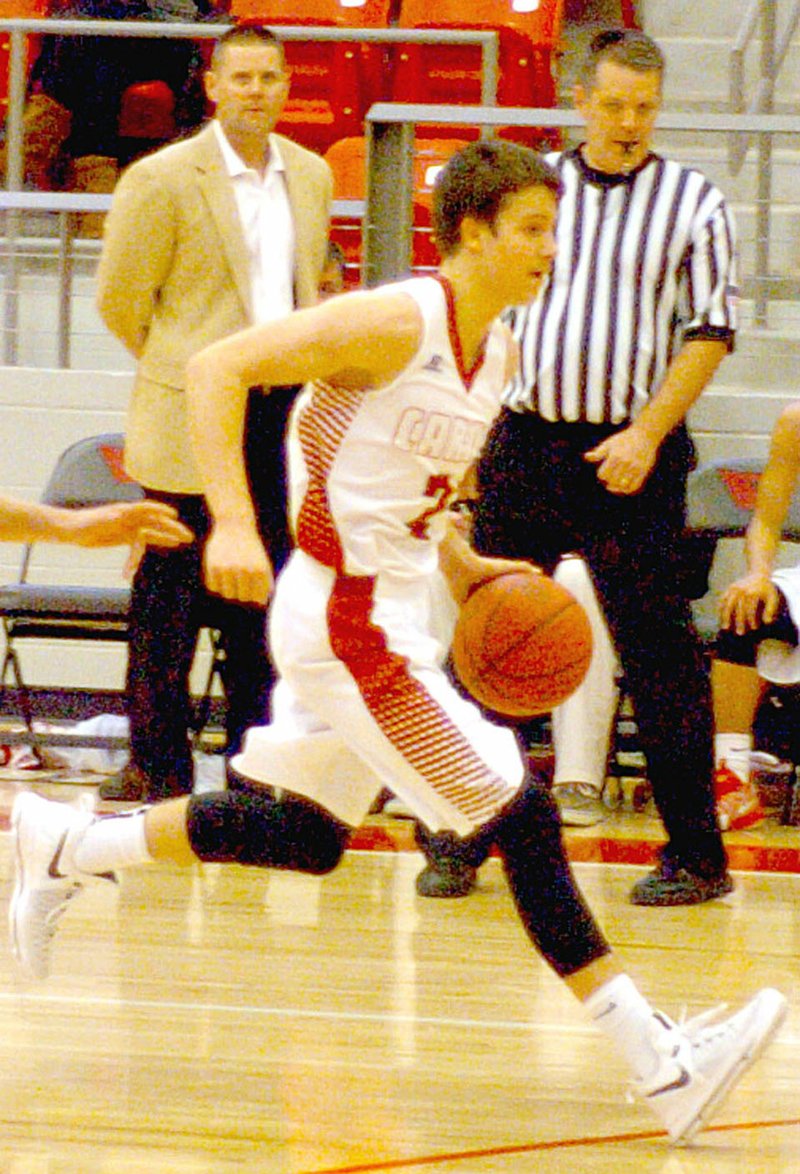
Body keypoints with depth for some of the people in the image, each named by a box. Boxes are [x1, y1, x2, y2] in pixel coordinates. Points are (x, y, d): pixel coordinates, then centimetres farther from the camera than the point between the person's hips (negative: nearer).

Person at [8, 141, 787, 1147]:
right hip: (348, 622, -10)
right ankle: (659, 1065, -8)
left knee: (308, 835, 21)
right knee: (522, 816, -10)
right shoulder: (396, 323, -18)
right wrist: (234, 525, -31)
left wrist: (460, 566, 10)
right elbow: (216, 369, -21)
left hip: (385, 613, 10)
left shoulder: (497, 352, 9)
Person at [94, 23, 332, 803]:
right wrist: (183, 368, 8)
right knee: (172, 596, -2)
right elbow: (120, 299, -1)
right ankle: (157, 763, 4)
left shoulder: (311, 177, 10)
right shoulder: (162, 180, -8)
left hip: (286, 410, 5)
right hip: (196, 418, -5)